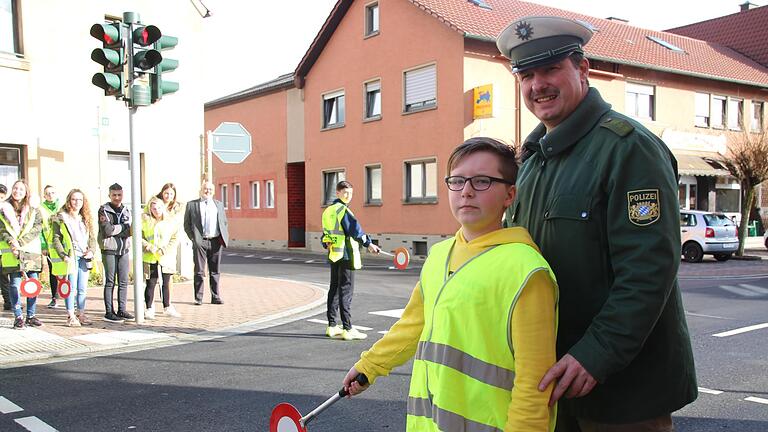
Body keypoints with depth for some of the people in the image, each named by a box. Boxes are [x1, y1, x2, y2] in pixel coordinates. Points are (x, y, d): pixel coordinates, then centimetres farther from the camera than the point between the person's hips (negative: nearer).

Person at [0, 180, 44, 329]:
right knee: (15, 284, -4)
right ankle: (18, 317, 3)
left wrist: (20, 243, -13)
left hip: (31, 251, 1)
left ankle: (31, 316, 10)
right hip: (12, 251, -1)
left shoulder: (33, 211, 10)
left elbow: (37, 228, -3)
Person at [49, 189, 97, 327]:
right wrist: (64, 256, -15)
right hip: (70, 257, -5)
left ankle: (81, 314, 15)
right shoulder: (61, 218, -1)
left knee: (82, 288, 7)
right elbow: (56, 239, -6)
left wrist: (91, 250, -1)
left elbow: (92, 238, 17)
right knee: (71, 288, -5)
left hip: (84, 257, 5)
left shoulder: (85, 219, 16)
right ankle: (71, 316, 3)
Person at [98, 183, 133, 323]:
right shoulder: (104, 210, -2)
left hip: (124, 250, 5)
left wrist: (115, 230, -12)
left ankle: (122, 310, 12)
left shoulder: (126, 210, 13)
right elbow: (107, 230, -14)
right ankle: (109, 312, 1)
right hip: (109, 250, -5)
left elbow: (130, 230, 2)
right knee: (110, 282, -2)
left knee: (124, 282, 5)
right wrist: (124, 226, -4)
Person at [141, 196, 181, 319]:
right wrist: (149, 247, -14)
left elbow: (175, 239, 3)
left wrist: (164, 250, -9)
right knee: (150, 284, 0)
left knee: (166, 283, 11)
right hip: (150, 258, -2)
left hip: (166, 258, 2)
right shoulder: (145, 220, -1)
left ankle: (167, 307, 23)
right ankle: (149, 309, 10)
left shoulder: (170, 221, 3)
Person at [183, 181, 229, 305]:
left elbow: (224, 222, 18)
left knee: (215, 271, 7)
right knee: (199, 271, 1)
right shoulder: (192, 204, 7)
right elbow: (186, 224, 6)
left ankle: (215, 297, 12)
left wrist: (224, 237, 5)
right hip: (200, 242, -2)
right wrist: (193, 238, -4)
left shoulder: (219, 204, 16)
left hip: (216, 242, 3)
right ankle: (198, 298, 7)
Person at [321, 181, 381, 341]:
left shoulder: (328, 211, 14)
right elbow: (355, 229, -23)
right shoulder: (343, 210, -14)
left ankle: (332, 326, 21)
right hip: (346, 256, -9)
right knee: (346, 292, -6)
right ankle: (348, 329, -3)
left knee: (334, 290, 14)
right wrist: (368, 243, -22)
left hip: (334, 255, 9)